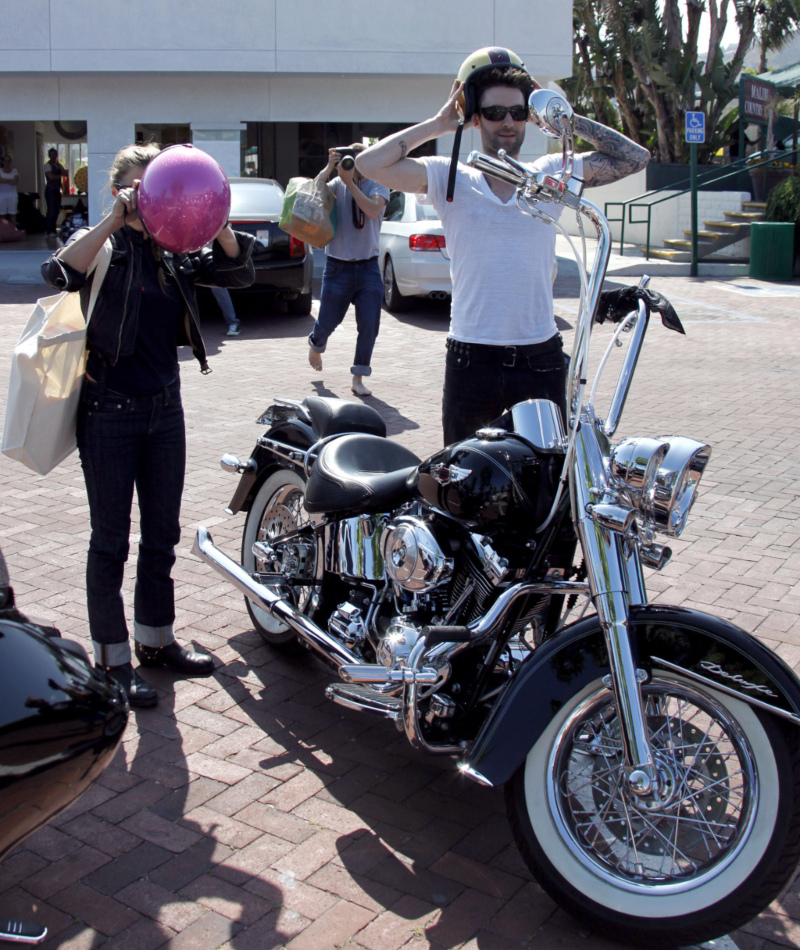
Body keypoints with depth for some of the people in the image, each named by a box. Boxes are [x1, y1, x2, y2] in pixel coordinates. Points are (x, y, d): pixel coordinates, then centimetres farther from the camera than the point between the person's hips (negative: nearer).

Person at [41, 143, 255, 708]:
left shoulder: (174, 252, 9)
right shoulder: (101, 245, -6)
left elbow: (239, 272, -1)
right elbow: (61, 275, -28)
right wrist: (115, 219, -30)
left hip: (165, 407, 6)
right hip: (109, 412, -5)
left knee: (163, 533, 15)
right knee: (112, 540, 3)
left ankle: (156, 639, 30)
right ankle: (112, 660, 15)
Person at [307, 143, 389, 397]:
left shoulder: (378, 187, 0)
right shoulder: (337, 185, 1)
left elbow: (372, 210, -21)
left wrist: (350, 182, -21)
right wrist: (329, 168, -19)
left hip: (368, 267, 0)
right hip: (337, 267, 0)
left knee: (369, 326, -5)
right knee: (327, 322, 8)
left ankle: (358, 379, 7)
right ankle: (315, 345, 43)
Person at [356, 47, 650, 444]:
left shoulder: (552, 174, 7)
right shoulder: (449, 178, 1)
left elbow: (634, 157, 8)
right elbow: (370, 164, -8)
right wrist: (438, 125, -1)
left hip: (541, 362, 2)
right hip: (471, 363, -1)